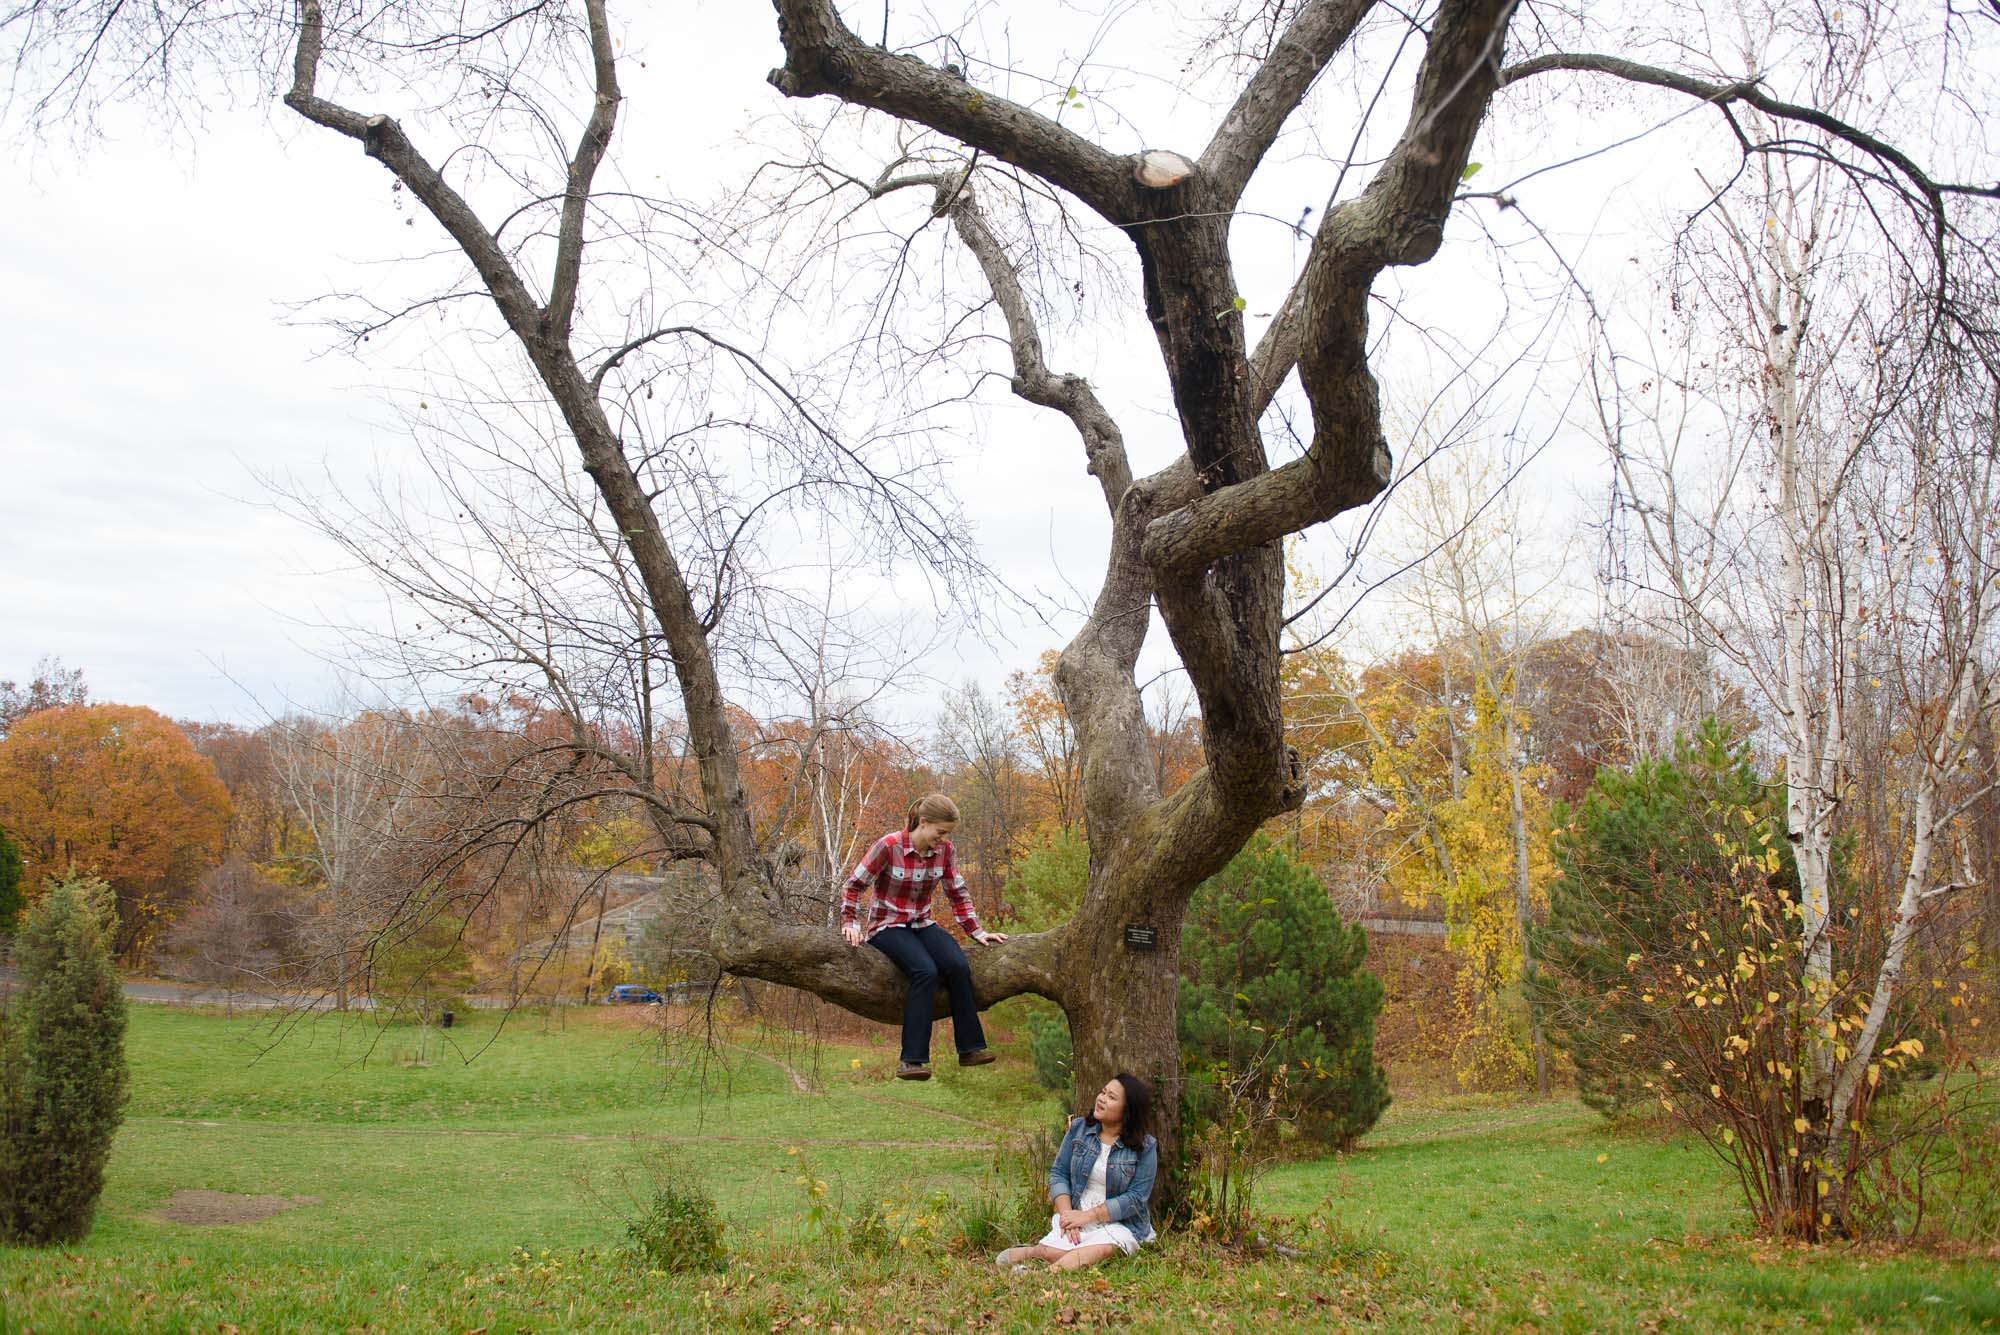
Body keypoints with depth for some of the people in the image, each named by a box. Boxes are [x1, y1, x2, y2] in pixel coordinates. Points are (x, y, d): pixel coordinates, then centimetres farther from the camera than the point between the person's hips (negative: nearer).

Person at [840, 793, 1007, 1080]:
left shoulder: (944, 850, -1)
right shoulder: (889, 846, -15)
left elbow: (957, 894, 9)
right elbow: (853, 886, -6)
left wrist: (977, 932, 4)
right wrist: (850, 923, -15)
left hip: (922, 925, 5)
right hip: (887, 926, -5)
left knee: (958, 966, -26)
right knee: (926, 971, -33)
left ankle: (970, 1048, -15)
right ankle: (911, 1060, -32)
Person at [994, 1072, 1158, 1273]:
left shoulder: (1145, 1147, -5)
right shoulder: (1079, 1129, 6)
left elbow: (1136, 1197, -11)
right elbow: (1058, 1173, 6)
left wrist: (1088, 1216, -17)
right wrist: (1067, 1213, -11)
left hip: (1120, 1224, -2)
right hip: (1076, 1215, 2)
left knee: (1099, 1250, -37)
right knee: (1055, 1252, -29)